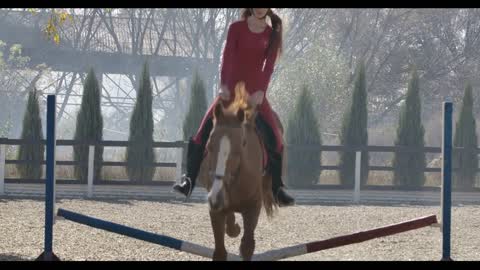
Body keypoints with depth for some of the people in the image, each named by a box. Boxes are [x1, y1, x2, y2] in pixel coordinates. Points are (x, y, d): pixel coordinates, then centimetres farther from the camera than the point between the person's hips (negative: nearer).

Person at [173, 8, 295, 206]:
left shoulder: (272, 35, 5)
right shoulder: (237, 28, 1)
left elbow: (269, 66, -5)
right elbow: (227, 56, -10)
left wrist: (261, 91, -18)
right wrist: (224, 84, -23)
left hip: (255, 94, 1)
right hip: (231, 90, -1)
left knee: (273, 139, -9)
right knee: (204, 131, -12)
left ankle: (277, 189, 3)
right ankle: (188, 179, -4)